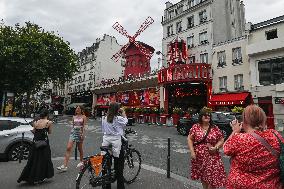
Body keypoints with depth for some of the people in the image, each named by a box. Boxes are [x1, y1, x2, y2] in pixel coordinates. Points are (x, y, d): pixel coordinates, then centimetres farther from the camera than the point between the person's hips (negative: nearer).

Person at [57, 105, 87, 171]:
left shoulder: (83, 117, -1)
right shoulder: (74, 117, 10)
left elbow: (84, 126, -6)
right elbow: (73, 125, 17)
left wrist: (83, 134, -16)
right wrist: (72, 131, 16)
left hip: (80, 133, -3)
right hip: (73, 132, 3)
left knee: (80, 148, 11)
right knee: (68, 148, -9)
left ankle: (81, 162, 33)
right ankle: (64, 166, -8)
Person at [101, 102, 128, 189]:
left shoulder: (104, 118, 1)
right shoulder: (118, 118, -14)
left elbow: (103, 130, 8)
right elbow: (126, 121, 5)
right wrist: (123, 112, 12)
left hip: (106, 141, 5)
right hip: (116, 141, -4)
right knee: (119, 165, 10)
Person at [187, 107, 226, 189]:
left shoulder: (215, 128, -2)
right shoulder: (195, 127, -4)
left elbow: (221, 140, 3)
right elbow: (189, 139, -1)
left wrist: (216, 147, -14)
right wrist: (192, 151, -8)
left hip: (212, 157, -1)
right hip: (199, 156, 1)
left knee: (212, 176, 0)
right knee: (202, 175, 17)